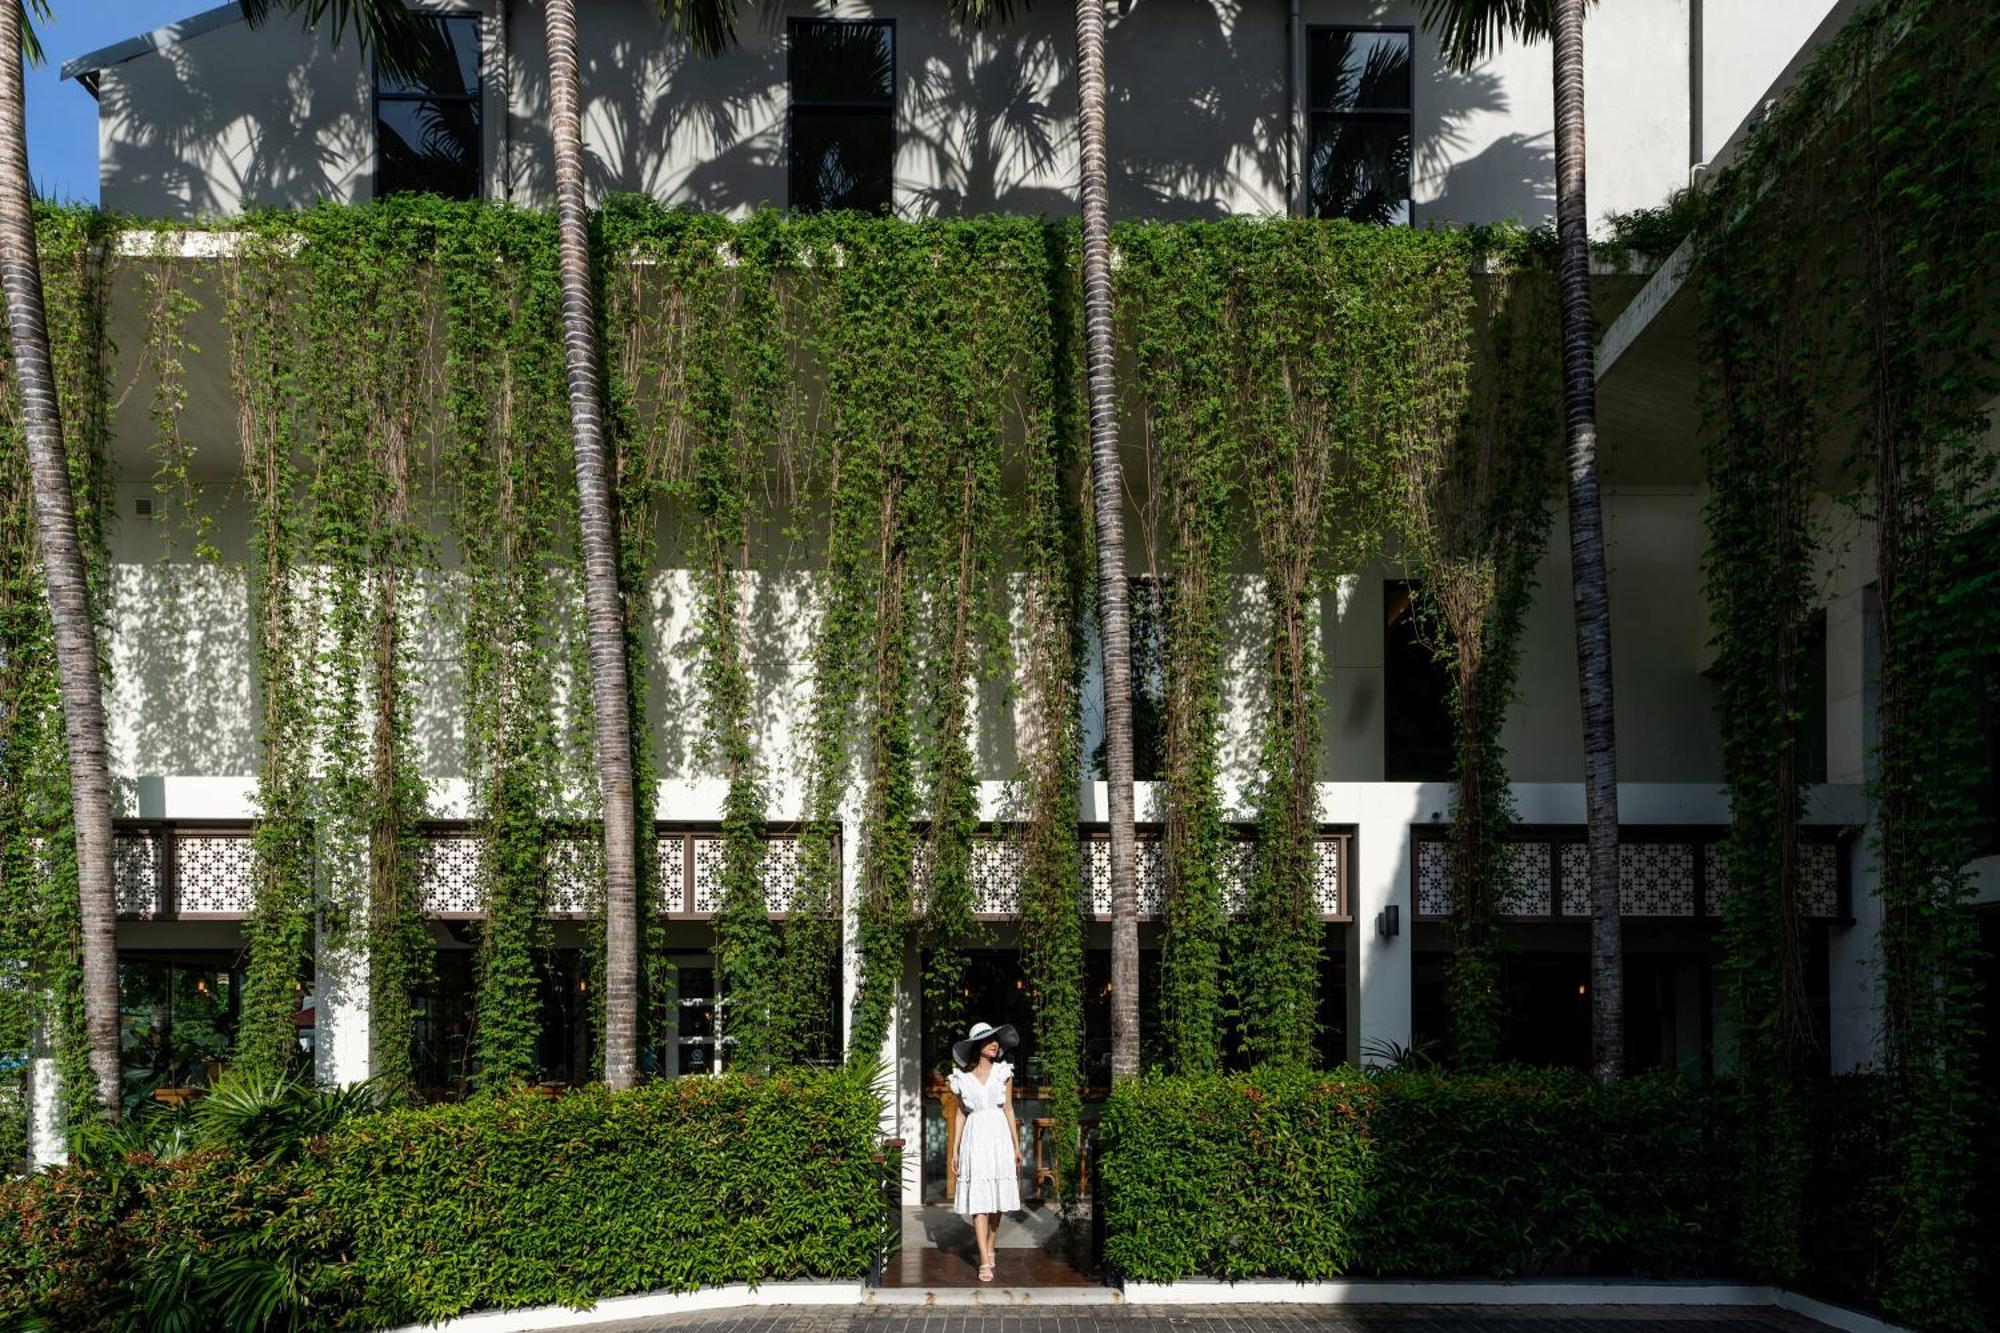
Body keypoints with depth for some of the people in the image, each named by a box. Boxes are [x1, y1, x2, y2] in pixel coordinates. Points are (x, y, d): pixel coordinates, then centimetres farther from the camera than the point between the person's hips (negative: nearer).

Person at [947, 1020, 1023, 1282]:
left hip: (999, 1136, 1)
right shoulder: (962, 1078, 5)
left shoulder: (1003, 1072, 6)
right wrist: (955, 1150, 8)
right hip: (974, 1136, -1)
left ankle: (989, 1249, 22)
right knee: (978, 1200, -8)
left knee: (997, 1199, 3)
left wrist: (1017, 1146, 6)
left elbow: (1008, 1110, 8)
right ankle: (985, 1262, -10)